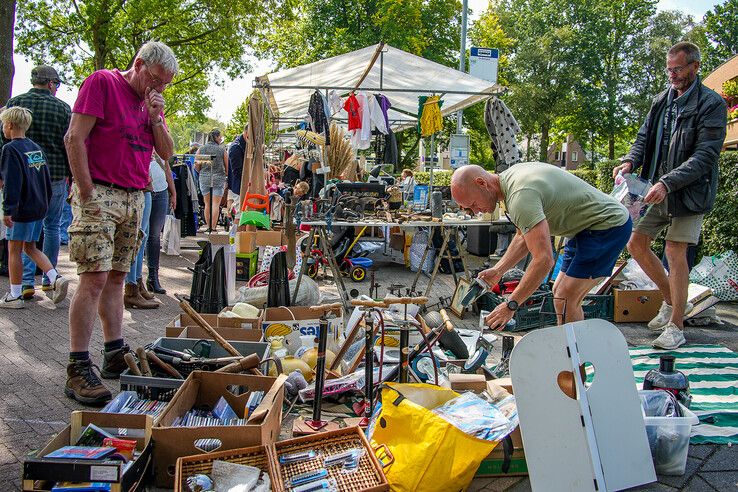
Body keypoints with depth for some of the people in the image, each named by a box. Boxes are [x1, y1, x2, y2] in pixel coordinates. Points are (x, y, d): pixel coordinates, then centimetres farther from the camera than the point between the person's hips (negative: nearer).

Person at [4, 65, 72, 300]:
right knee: (52, 227, 11)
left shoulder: (15, 102, 2)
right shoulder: (62, 107, -2)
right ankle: (48, 279, 16)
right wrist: (73, 178, 5)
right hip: (55, 175, -1)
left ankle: (27, 281, -3)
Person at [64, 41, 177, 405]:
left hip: (135, 198, 7)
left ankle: (115, 355, 17)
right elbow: (75, 138, -11)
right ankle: (78, 370, -10)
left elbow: (166, 152, 16)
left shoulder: (150, 101, 18)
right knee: (94, 278, -12)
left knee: (116, 278, 11)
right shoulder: (102, 83, -4)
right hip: (100, 193, -7)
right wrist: (88, 194, -16)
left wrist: (155, 117, -1)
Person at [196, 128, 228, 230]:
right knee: (216, 204, -2)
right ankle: (213, 227, -6)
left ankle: (208, 226, 15)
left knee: (207, 204, 11)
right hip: (219, 178, -3)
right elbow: (227, 166, 2)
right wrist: (227, 179, 15)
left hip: (204, 178, 3)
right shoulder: (222, 150, -1)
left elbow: (196, 166, 4)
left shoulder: (201, 149, 4)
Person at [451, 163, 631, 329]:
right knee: (560, 293, 13)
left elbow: (544, 259, -34)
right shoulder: (510, 177, 3)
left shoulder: (521, 196, -29)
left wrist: (510, 305, -28)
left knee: (564, 300, -13)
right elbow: (524, 237, 13)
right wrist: (497, 271, 2)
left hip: (609, 225, -10)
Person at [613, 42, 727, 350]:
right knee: (636, 244, 7)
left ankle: (676, 327, 5)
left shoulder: (711, 104, -11)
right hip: (658, 188, 7)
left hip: (689, 190, -7)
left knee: (675, 253, -7)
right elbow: (644, 136, 11)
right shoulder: (662, 101, 9)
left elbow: (706, 155, -18)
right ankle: (672, 301, 26)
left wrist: (667, 183, -28)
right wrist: (631, 161, -12)